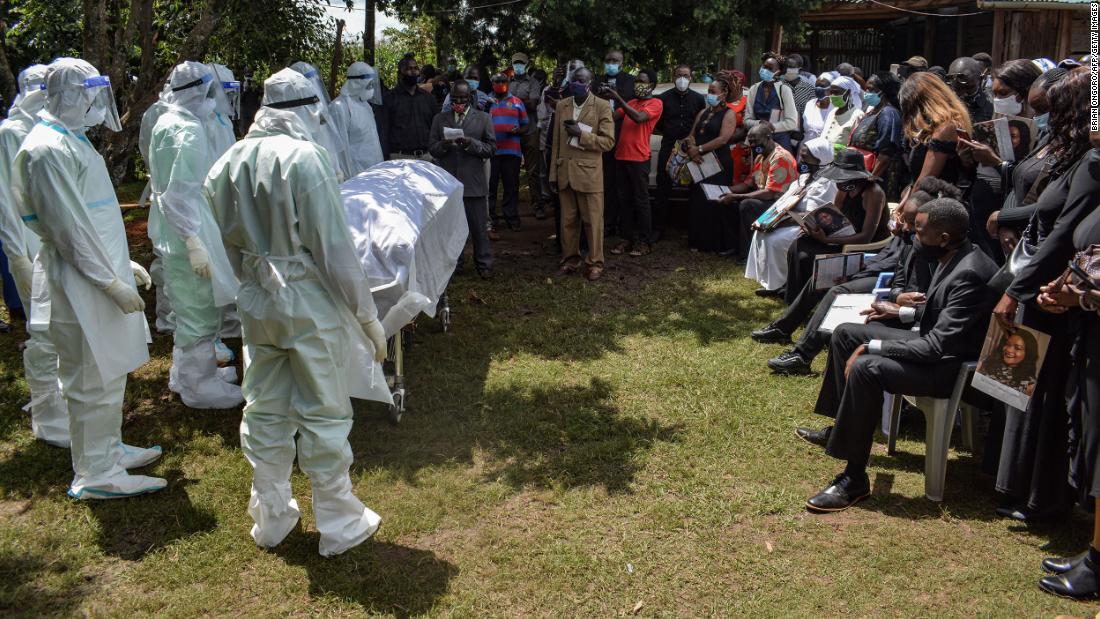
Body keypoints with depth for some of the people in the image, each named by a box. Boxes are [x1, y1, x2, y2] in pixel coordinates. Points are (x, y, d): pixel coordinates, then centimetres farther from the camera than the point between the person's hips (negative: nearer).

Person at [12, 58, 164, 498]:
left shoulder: (71, 141, 15)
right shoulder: (48, 149, -17)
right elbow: (68, 228, -21)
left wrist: (123, 263, 18)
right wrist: (112, 282, -19)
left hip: (101, 276, 10)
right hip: (80, 286, -10)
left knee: (110, 374, 20)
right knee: (93, 383, -1)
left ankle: (107, 450, 35)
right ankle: (96, 475, 11)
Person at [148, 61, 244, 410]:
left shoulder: (166, 123, 10)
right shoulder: (189, 130, -20)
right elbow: (180, 194, -25)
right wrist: (195, 243, -25)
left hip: (172, 230, 10)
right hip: (188, 233, -10)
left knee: (191, 311, 23)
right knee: (200, 314, 3)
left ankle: (186, 374, 38)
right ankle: (199, 388, 15)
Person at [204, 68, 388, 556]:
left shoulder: (231, 161, 3)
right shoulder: (305, 158, -16)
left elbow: (232, 242, 10)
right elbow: (334, 246, -17)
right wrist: (368, 315, -11)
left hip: (256, 302, 6)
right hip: (310, 303, -6)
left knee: (265, 410, 17)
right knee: (324, 415, 6)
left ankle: (270, 517, 31)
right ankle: (339, 525, 19)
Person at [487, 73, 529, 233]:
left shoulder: (516, 102, 12)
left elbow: (526, 126, 12)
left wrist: (517, 131, -8)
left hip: (511, 150, 0)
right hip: (491, 150, 0)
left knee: (511, 185, 2)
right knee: (490, 185, 0)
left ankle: (512, 218, 10)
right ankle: (491, 218, 6)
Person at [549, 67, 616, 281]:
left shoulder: (602, 106, -4)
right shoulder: (562, 105, 10)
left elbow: (608, 142, -8)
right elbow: (556, 142, 11)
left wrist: (581, 134, -18)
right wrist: (553, 174, 9)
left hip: (589, 173, -4)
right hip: (565, 172, 4)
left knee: (593, 221, 2)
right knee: (567, 221, 10)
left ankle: (594, 263, 12)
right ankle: (570, 260, 22)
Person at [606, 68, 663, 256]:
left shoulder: (655, 103, -1)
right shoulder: (631, 102, 20)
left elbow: (639, 117, -19)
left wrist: (618, 99, -19)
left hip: (639, 158, -6)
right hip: (622, 156, 7)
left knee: (640, 200, -2)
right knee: (624, 199, 7)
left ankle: (643, 241, 3)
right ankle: (627, 238, 14)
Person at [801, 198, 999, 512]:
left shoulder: (969, 274, -28)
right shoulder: (954, 258, 2)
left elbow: (938, 346, -30)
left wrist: (871, 347, -24)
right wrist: (900, 312, 10)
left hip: (952, 366, -11)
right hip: (935, 342, 11)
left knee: (865, 367, -32)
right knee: (845, 333, 10)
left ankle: (855, 479, -22)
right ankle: (840, 426, 23)